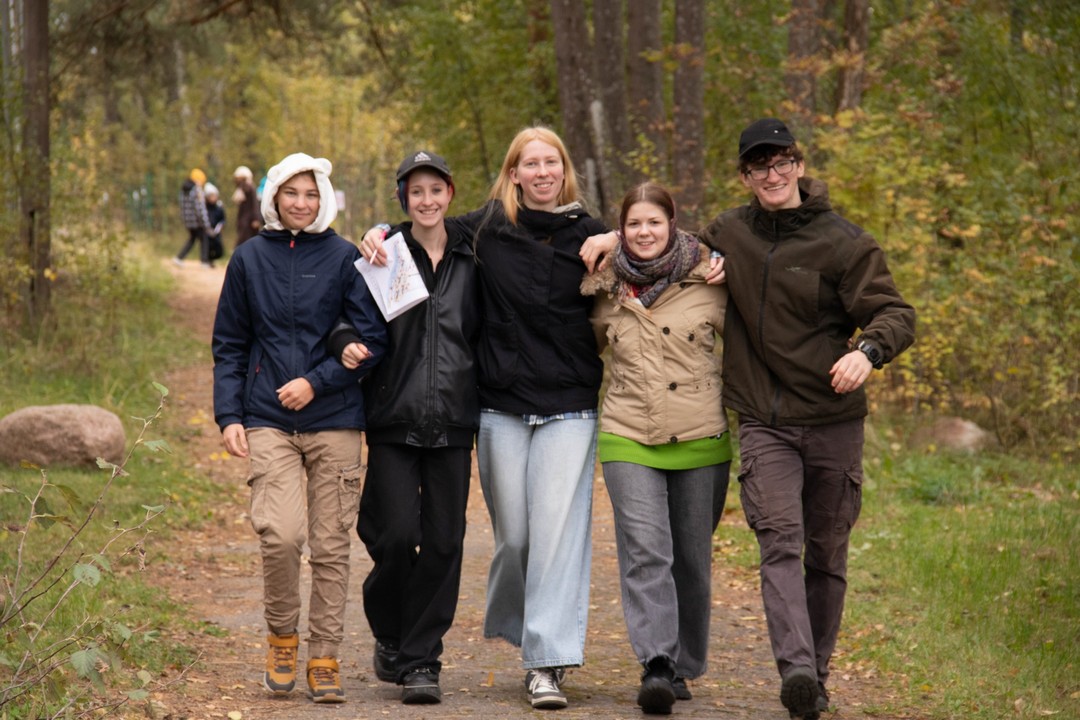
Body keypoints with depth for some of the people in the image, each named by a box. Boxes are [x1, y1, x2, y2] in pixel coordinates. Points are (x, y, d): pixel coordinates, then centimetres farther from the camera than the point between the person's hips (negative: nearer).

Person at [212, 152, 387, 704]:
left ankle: (324, 659, 13)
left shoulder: (345, 258, 3)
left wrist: (317, 382, -9)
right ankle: (282, 636, 8)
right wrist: (229, 415, 2)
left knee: (330, 545, 2)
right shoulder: (250, 258, 9)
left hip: (334, 421, 0)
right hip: (267, 421, 0)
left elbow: (373, 341, 1)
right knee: (281, 534, -16)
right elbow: (229, 344, 12)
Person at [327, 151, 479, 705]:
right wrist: (346, 343, -21)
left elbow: (488, 335, 16)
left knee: (443, 540, 0)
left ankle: (421, 659, 10)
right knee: (397, 534, -8)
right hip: (394, 417, -2)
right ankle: (389, 632, 20)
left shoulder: (471, 261, 8)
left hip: (453, 421, 2)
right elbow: (344, 318, 1)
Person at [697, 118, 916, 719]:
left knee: (827, 553, 8)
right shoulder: (729, 234, 9)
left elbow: (897, 314, -8)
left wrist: (868, 349, -29)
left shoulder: (843, 242, -3)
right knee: (780, 540, -18)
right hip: (764, 423, 1)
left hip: (833, 421, -1)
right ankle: (796, 668, -30)